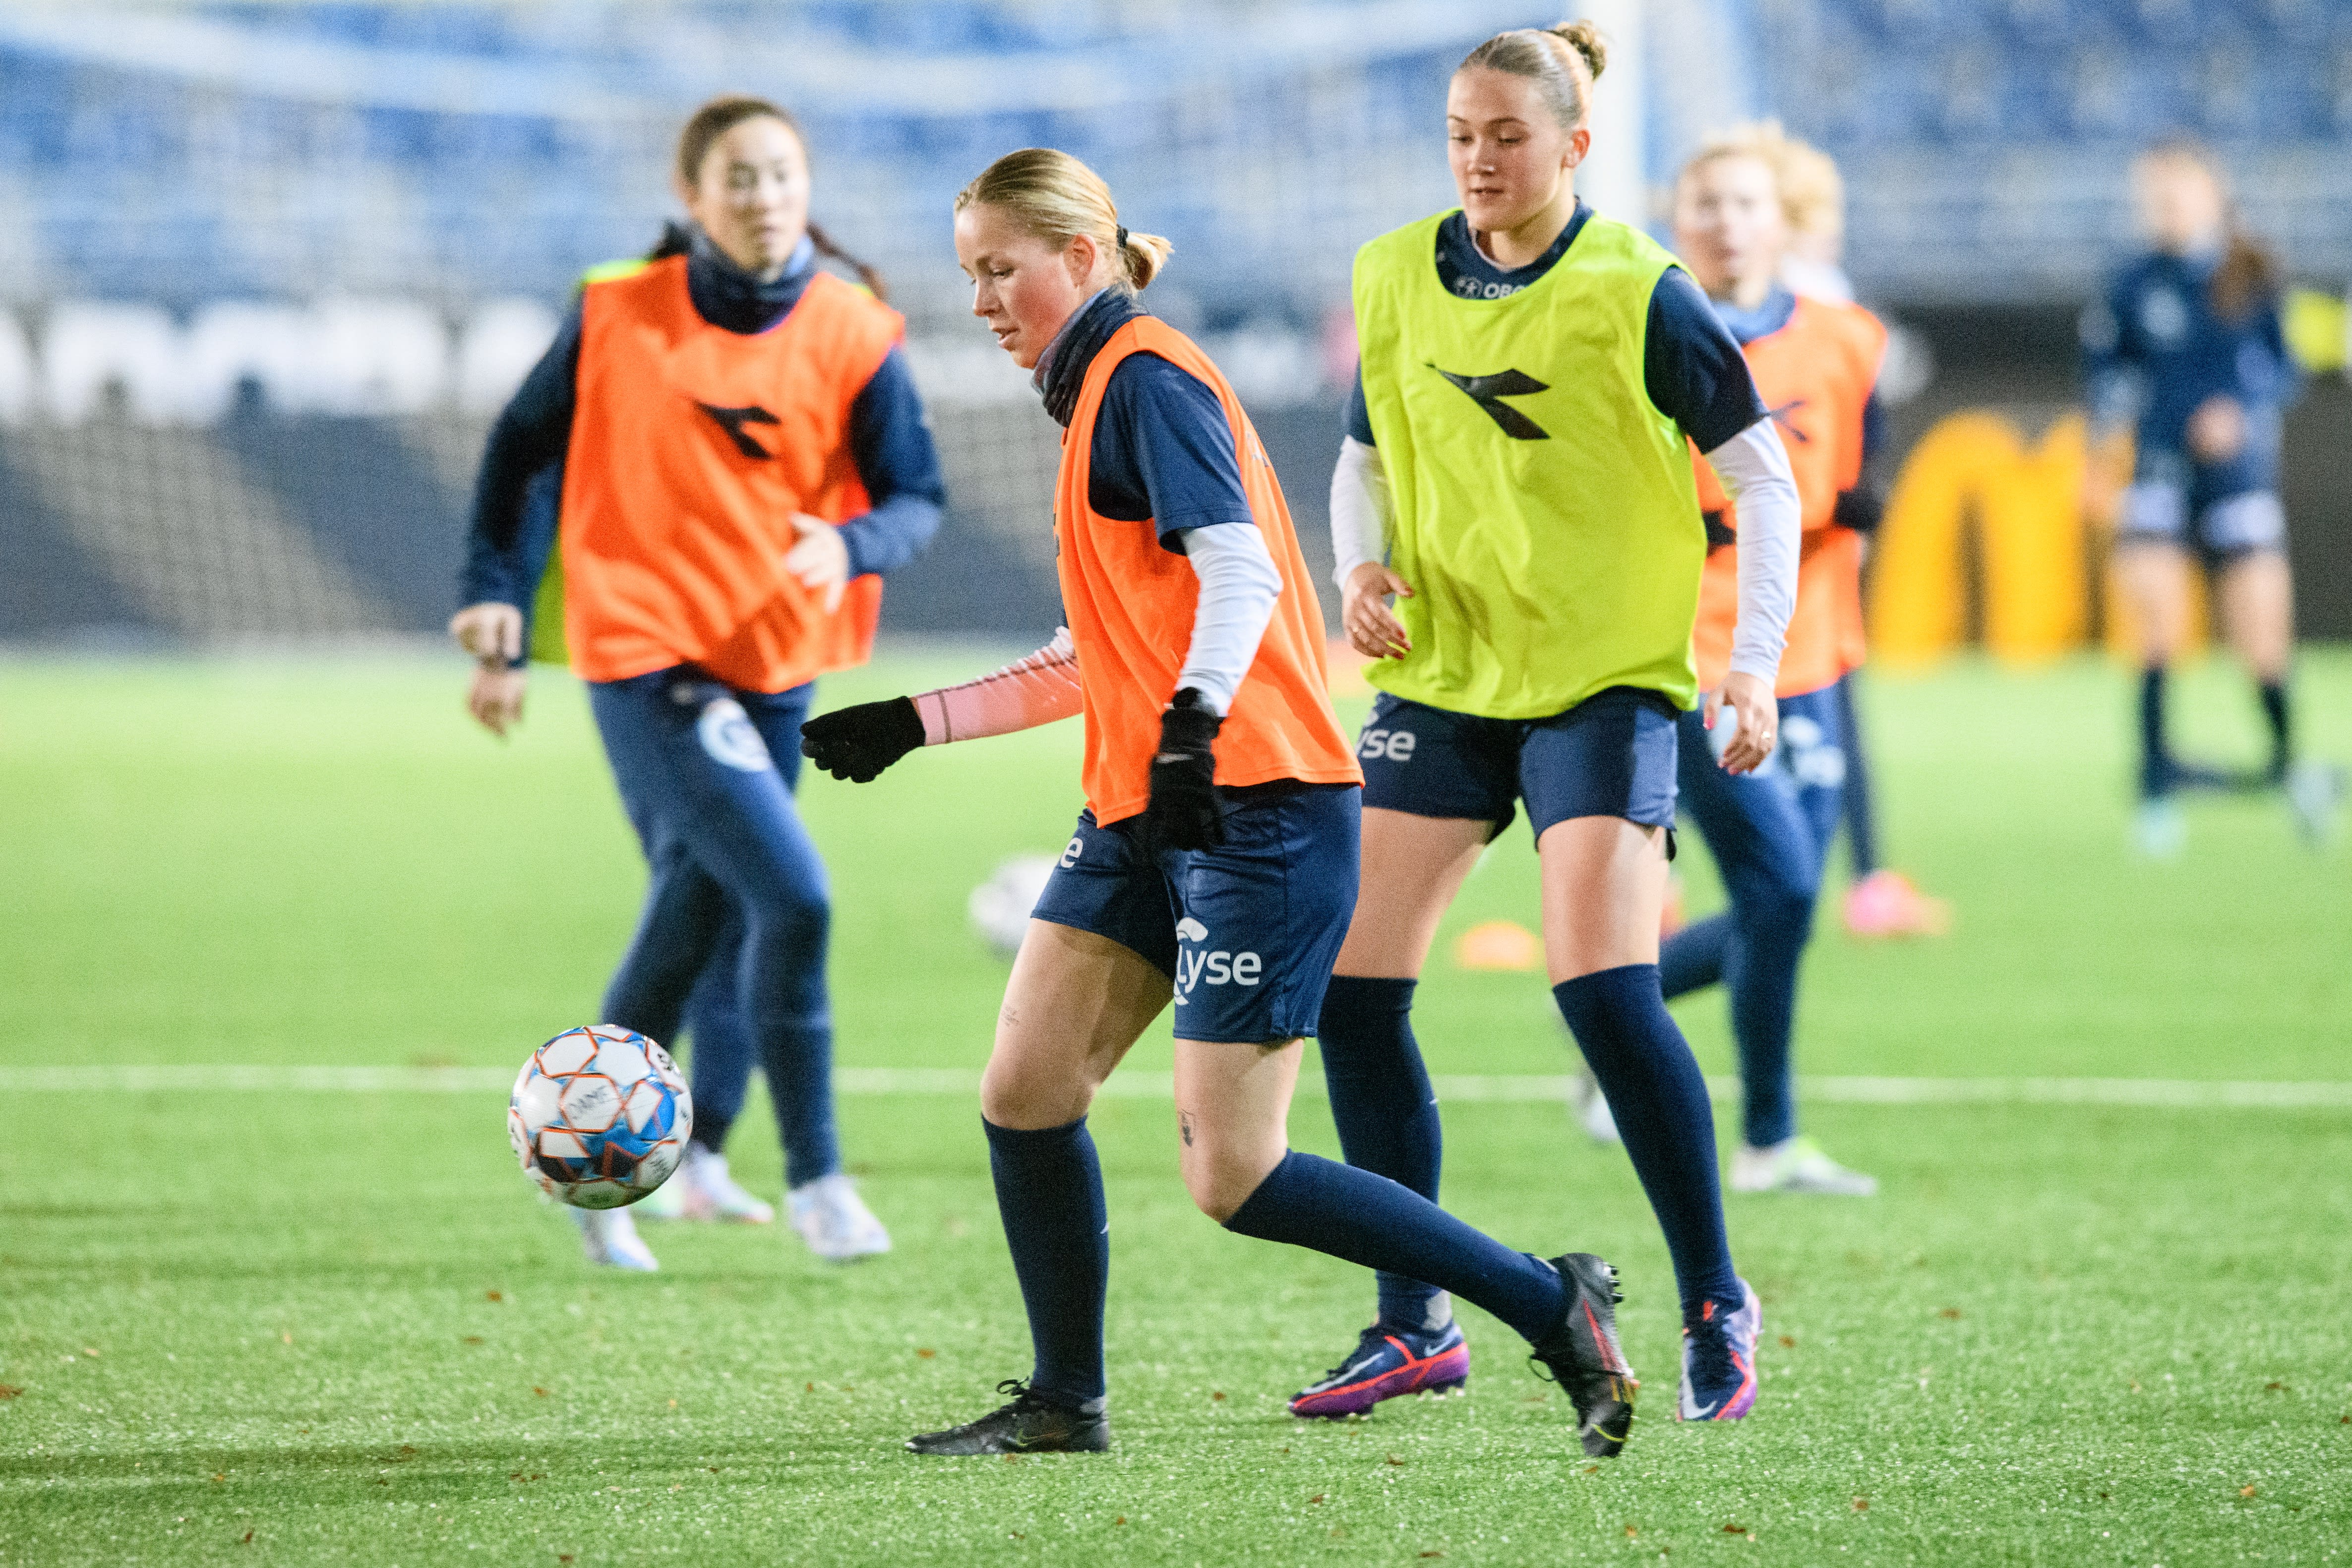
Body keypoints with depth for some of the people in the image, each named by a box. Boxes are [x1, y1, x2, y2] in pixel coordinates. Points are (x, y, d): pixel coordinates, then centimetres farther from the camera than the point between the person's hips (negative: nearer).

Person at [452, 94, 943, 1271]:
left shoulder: (854, 335, -1)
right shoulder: (617, 317, -4)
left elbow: (915, 496, -2)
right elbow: (522, 449, 7)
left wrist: (852, 545, -24)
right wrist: (496, 600, 1)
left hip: (774, 665, 4)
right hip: (645, 654, -4)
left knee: (700, 922, 14)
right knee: (792, 896, -18)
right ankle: (814, 1177, -6)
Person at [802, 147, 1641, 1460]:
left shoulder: (1146, 378, -9)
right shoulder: (1099, 397, 21)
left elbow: (1241, 570, -24)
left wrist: (1195, 713, -40)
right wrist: (915, 723, 29)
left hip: (1258, 809, -10)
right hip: (1144, 810, 10)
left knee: (1232, 1177, -10)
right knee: (1024, 1087, 1)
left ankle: (1557, 1310, -2)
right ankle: (1068, 1401, 12)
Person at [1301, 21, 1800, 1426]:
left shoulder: (1636, 293, -11)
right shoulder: (1398, 280, 3)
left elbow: (1762, 476, -6)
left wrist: (1756, 667, -14)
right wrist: (1364, 570, -3)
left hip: (1603, 678, -5)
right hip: (1441, 675, 5)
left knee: (1605, 989, -17)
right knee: (1353, 989, -1)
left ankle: (1717, 1307, -1)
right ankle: (1417, 1324, 11)